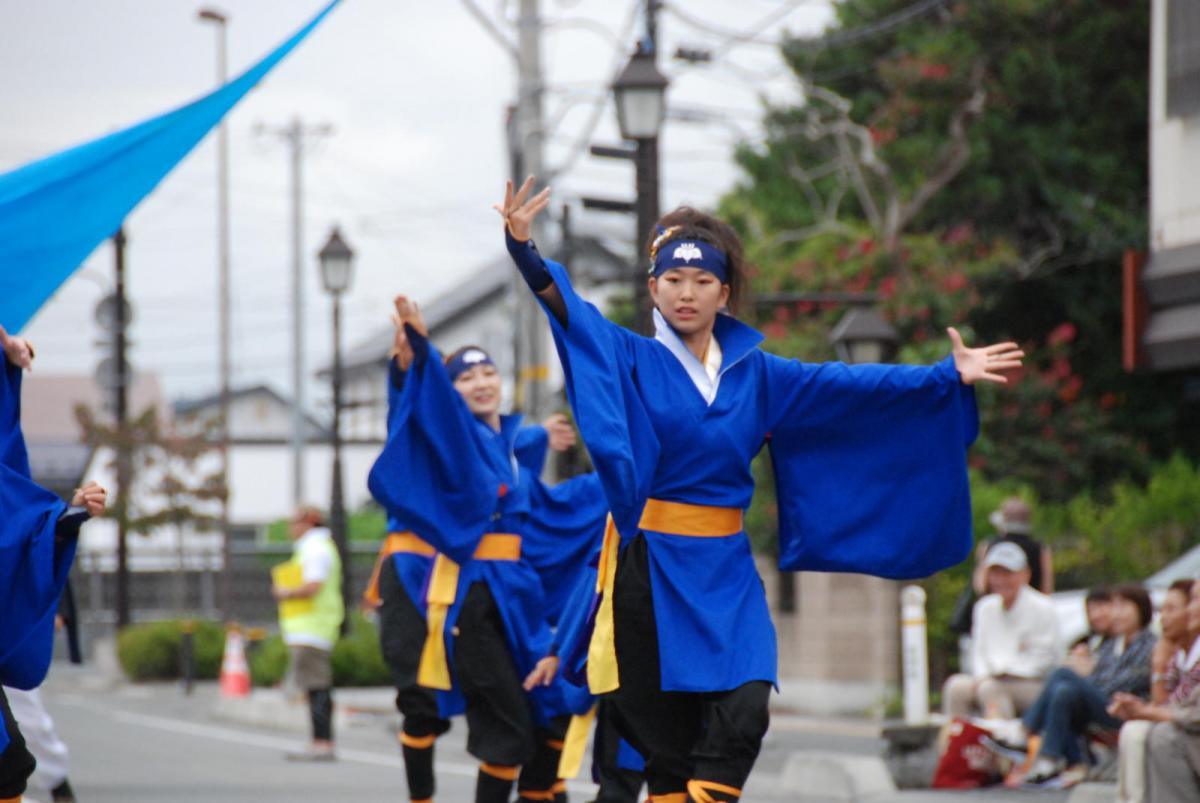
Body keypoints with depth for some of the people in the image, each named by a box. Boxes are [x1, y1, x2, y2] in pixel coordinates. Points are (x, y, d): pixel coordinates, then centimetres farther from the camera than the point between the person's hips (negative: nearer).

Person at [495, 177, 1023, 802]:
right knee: (666, 736, -1)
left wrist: (949, 376, 6)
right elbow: (573, 314, -17)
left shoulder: (755, 372, 11)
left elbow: (849, 386, 12)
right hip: (651, 566, -3)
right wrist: (524, 249, -35)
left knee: (742, 715, -15)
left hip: (726, 570, 3)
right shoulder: (632, 360, -1)